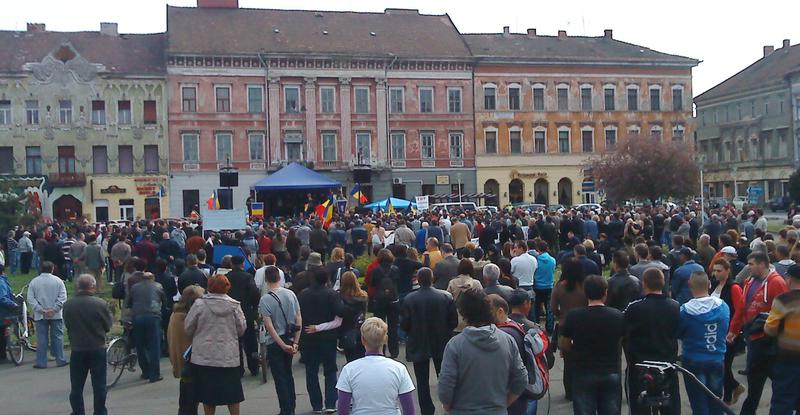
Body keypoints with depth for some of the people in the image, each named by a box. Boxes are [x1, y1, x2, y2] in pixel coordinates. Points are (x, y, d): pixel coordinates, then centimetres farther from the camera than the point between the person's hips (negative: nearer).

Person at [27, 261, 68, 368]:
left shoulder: (34, 282, 1)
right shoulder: (58, 281, -1)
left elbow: (30, 299, -4)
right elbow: (63, 297, -9)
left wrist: (41, 310, -8)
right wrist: (54, 309, -10)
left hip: (40, 315, 1)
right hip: (56, 315, -1)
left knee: (41, 339, 5)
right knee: (57, 337, 6)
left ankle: (41, 362, 7)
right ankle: (60, 360, 8)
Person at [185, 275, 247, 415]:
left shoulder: (199, 304, -8)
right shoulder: (234, 305, -5)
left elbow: (188, 328, -1)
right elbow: (242, 329, 2)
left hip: (204, 357, -1)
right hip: (229, 356, 1)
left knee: (208, 393, 10)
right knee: (232, 391, 13)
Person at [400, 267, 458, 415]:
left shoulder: (409, 299, -13)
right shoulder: (446, 296, -10)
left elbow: (404, 325, -10)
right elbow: (454, 321, -6)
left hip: (418, 346, -1)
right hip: (441, 345, 2)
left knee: (422, 382, 9)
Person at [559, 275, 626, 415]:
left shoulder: (573, 316, -12)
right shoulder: (618, 316, -6)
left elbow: (563, 344, -3)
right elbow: (620, 342, 6)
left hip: (583, 375, -2)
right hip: (611, 374, 2)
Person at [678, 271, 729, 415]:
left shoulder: (685, 310, -19)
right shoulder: (723, 306, -7)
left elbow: (678, 334, -5)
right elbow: (724, 331, 6)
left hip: (693, 361, -3)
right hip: (718, 360, 3)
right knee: (715, 403, 18)